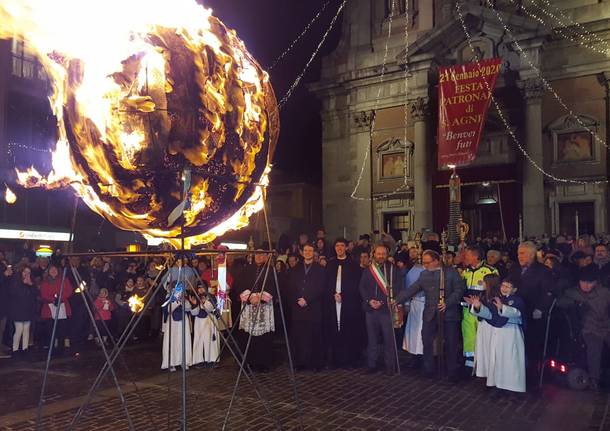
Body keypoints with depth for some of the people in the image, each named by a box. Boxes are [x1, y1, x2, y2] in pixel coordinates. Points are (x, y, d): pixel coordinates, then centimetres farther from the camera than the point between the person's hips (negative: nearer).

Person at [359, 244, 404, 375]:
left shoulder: (393, 269, 1)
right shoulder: (367, 270, 10)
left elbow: (397, 288, -4)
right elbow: (362, 287, 9)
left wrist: (381, 302, -11)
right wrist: (369, 300, -8)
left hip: (386, 308, -3)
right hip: (371, 309, 3)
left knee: (389, 339, 0)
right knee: (372, 338, 10)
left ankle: (390, 366, 11)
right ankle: (371, 365, 19)